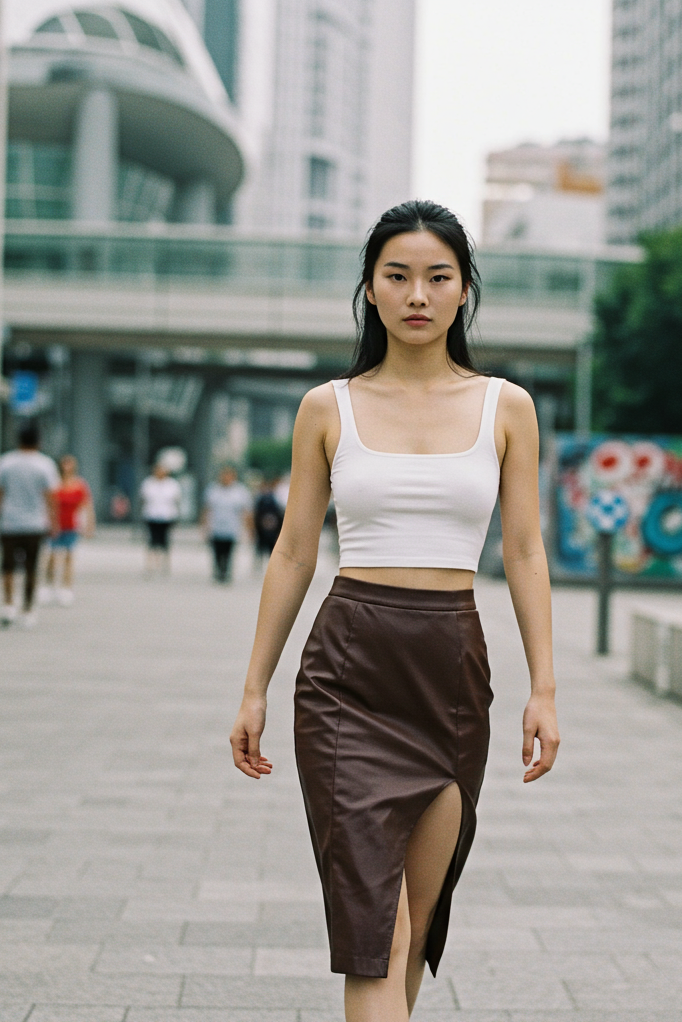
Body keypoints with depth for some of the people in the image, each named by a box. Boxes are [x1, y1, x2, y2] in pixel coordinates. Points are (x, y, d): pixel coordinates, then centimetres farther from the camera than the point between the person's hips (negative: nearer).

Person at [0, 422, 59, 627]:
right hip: (35, 525, 0)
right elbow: (50, 497, -6)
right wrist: (53, 522, 0)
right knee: (31, 569, 7)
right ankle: (28, 611, 11)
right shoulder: (45, 464, -2)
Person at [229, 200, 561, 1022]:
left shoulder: (505, 407, 6)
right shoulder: (329, 408, 4)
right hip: (348, 664, -2)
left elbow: (524, 553, 5)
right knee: (374, 916, -10)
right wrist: (254, 690, 7)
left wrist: (544, 687, -2)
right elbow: (293, 555, 7)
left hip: (453, 668, 2)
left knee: (419, 910, 10)